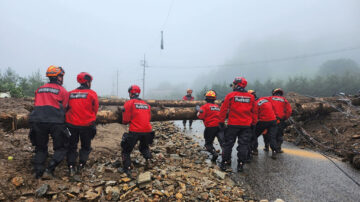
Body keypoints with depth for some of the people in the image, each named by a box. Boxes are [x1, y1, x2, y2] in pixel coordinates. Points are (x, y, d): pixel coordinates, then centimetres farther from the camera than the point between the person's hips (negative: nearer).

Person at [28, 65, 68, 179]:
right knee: (61, 148, 9)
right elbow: (64, 109, 2)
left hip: (37, 121, 5)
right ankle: (49, 170, -7)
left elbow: (37, 106, 20)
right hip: (55, 122, -4)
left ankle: (38, 172, 11)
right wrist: (63, 122, 14)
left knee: (40, 148, 19)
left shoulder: (39, 89, 18)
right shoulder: (63, 91, 3)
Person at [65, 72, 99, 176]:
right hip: (86, 125, -2)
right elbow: (95, 110, 0)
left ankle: (71, 167, 8)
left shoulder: (70, 94, 2)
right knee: (86, 146, 16)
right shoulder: (92, 94, -6)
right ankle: (81, 165, 6)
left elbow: (67, 109, 10)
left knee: (72, 146, 16)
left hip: (72, 124, 2)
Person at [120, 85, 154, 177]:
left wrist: (125, 122, 14)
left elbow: (125, 120, -7)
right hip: (147, 131, 5)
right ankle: (148, 160, 16)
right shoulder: (146, 104, 11)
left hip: (135, 131, -5)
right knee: (144, 146, 32)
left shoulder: (129, 103, -5)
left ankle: (127, 169, 8)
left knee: (126, 150, 12)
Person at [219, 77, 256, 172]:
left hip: (233, 125, -2)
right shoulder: (251, 97, 5)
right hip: (246, 125, 2)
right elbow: (254, 112, 11)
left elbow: (223, 109, -4)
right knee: (243, 145, 8)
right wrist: (253, 123, 18)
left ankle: (224, 163, 13)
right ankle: (240, 164, 10)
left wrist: (221, 121, 4)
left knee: (228, 144, 8)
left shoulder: (230, 95, -5)